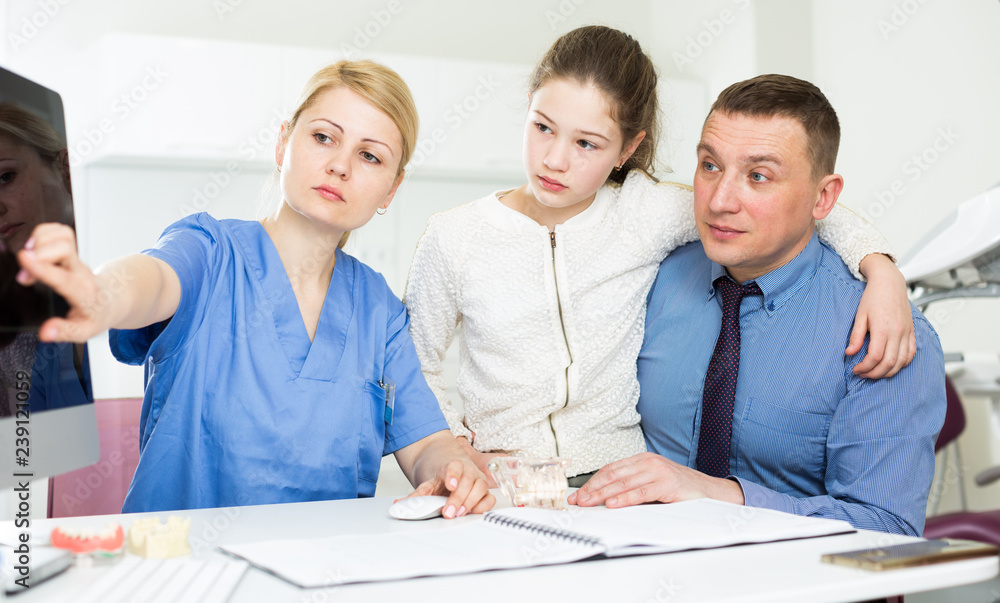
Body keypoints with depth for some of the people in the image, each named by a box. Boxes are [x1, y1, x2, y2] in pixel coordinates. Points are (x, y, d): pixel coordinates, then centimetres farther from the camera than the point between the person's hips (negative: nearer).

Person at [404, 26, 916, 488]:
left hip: (620, 489, -1)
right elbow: (416, 364, 10)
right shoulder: (453, 236, -1)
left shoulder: (645, 213, -3)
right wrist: (456, 443, -3)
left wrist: (880, 269, -11)